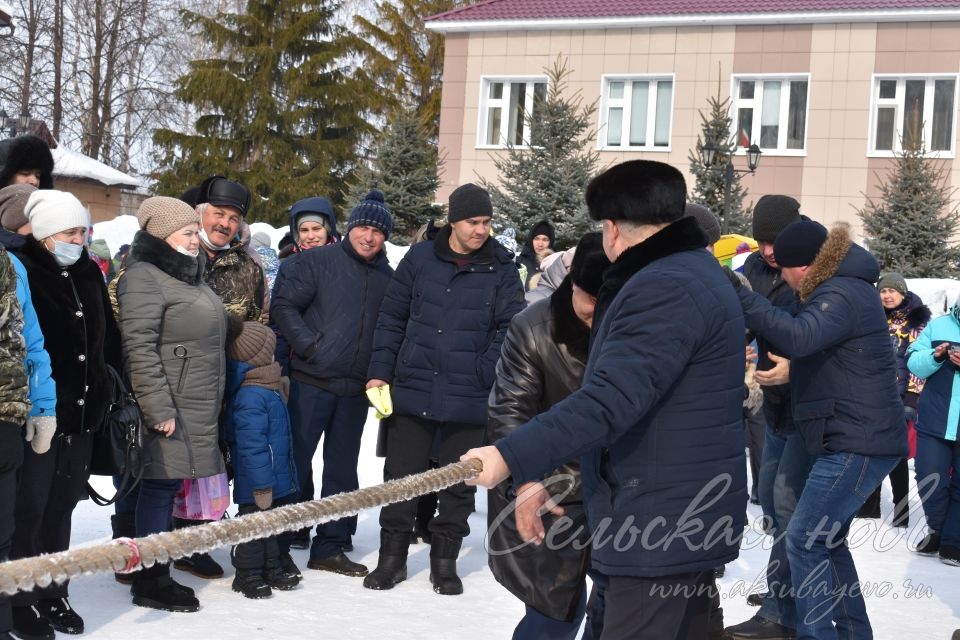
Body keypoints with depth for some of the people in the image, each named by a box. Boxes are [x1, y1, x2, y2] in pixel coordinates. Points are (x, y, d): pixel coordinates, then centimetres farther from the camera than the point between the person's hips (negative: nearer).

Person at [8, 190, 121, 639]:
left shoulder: (88, 273, 11)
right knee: (29, 510, 2)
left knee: (62, 507, 15)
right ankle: (23, 602, 14)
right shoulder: (22, 272, -11)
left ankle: (54, 595, 26)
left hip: (82, 414, 7)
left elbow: (107, 337, 19)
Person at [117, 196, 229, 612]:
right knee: (159, 487, -5)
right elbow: (140, 349, -19)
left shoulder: (189, 277, 19)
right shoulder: (144, 278, -12)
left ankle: (159, 575, 19)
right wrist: (159, 409, -22)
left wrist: (211, 411, 26)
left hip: (197, 414, 9)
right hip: (170, 413, -9)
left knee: (170, 487, 12)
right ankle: (150, 582, 2)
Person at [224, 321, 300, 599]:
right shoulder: (250, 397, -24)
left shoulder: (266, 390, 10)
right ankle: (247, 574, 13)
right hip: (255, 486, -10)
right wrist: (262, 484, -25)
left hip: (272, 481, 10)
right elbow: (252, 445, -26)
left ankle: (271, 569, 31)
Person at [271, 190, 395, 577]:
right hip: (311, 382, -5)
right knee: (296, 462, -1)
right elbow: (284, 305, -9)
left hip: (356, 390, 5)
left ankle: (331, 547, 22)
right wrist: (308, 345, -16)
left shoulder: (388, 278, 9)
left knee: (342, 469, 12)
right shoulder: (318, 262, -4)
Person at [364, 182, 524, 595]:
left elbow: (511, 327, -1)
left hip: (469, 398, 0)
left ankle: (445, 561, 24)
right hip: (413, 390, 1)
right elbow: (392, 317, 7)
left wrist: (485, 370, -14)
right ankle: (392, 557, 20)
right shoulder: (420, 258, 2)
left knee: (459, 483, 9)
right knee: (401, 476, 6)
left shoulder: (502, 269, -1)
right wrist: (380, 372, 2)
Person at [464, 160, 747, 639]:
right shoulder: (693, 272, 15)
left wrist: (512, 457, -29)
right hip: (689, 516, 11)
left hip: (661, 522, -11)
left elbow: (608, 402, -29)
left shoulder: (665, 289, -20)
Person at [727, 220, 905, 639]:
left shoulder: (841, 295, -20)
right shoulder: (840, 288, 14)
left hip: (858, 443, -11)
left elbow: (798, 337, -38)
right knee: (826, 540, 18)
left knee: (804, 541, -11)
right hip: (856, 440, 11)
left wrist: (736, 293, -40)